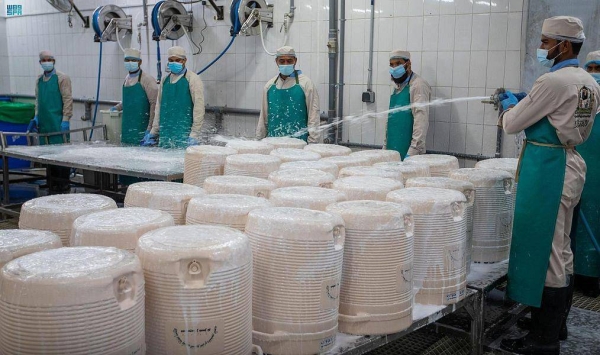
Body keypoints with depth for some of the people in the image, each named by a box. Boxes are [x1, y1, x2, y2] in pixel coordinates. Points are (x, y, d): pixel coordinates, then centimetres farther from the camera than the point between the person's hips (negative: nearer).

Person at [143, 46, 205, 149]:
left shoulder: (193, 79, -3)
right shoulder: (165, 80, 14)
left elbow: (198, 107, -8)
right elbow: (159, 106, 18)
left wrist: (194, 134, -14)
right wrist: (153, 132, 13)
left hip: (185, 136, -5)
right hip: (165, 136, 5)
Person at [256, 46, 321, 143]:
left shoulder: (305, 84, -2)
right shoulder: (270, 86, 11)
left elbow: (313, 114, -4)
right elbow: (264, 116, 16)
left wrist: (312, 143, -8)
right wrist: (259, 139, 14)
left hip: (299, 141, -3)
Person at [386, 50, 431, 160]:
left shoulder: (418, 85, -8)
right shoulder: (397, 87, 18)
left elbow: (421, 120, -17)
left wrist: (413, 151, -23)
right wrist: (385, 147, 16)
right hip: (392, 150, 7)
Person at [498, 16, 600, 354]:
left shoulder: (553, 81, -18)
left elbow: (512, 124, -11)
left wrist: (509, 107, 10)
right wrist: (524, 104, 18)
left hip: (547, 169, -10)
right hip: (571, 164, 10)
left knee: (544, 250, -3)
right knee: (561, 249, 16)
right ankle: (557, 324, 29)